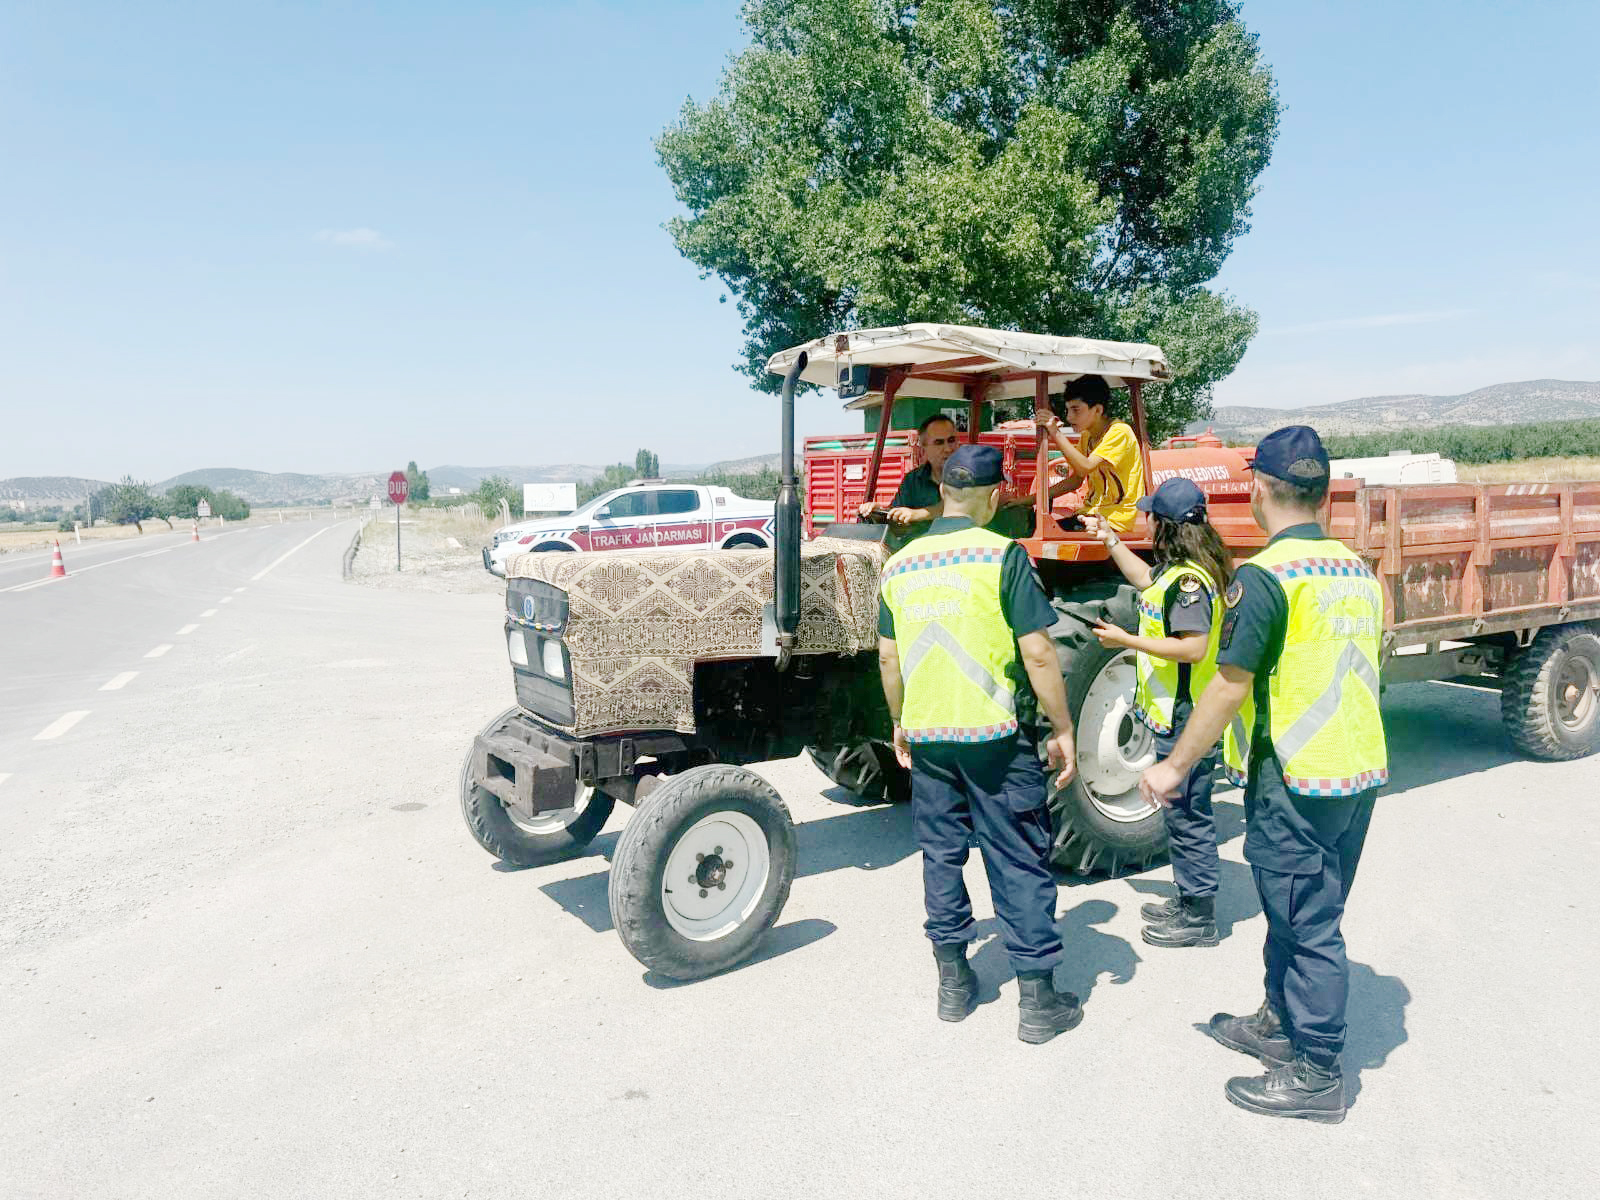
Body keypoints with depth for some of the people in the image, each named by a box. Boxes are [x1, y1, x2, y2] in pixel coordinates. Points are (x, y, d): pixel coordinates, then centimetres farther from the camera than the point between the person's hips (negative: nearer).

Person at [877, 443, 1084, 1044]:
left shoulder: (900, 565, 4)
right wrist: (1062, 728, -4)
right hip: (996, 736, -4)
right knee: (1019, 863, 6)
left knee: (942, 854, 16)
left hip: (926, 736, 5)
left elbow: (889, 658, 10)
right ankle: (1038, 1001, 15)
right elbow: (1038, 655, -14)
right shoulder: (1001, 555, -11)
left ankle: (954, 983, 27)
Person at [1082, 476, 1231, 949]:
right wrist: (1109, 538, 30)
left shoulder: (1189, 578, -22)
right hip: (1176, 715, 10)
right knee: (1183, 813, 19)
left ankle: (1198, 919, 12)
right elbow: (1147, 581, 31)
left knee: (1188, 816, 0)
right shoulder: (1176, 568, 10)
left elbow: (1194, 648, -27)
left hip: (1187, 719, -10)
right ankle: (1189, 899, 32)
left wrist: (1127, 640, -22)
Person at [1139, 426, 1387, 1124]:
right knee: (1299, 909, 22)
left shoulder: (1265, 577, -18)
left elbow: (1229, 686, -19)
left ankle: (1316, 1074, 17)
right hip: (1362, 772, 8)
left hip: (1297, 779, -8)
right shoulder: (1358, 572, 8)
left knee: (1307, 924, 4)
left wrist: (1174, 767, -10)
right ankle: (1282, 1022, 38)